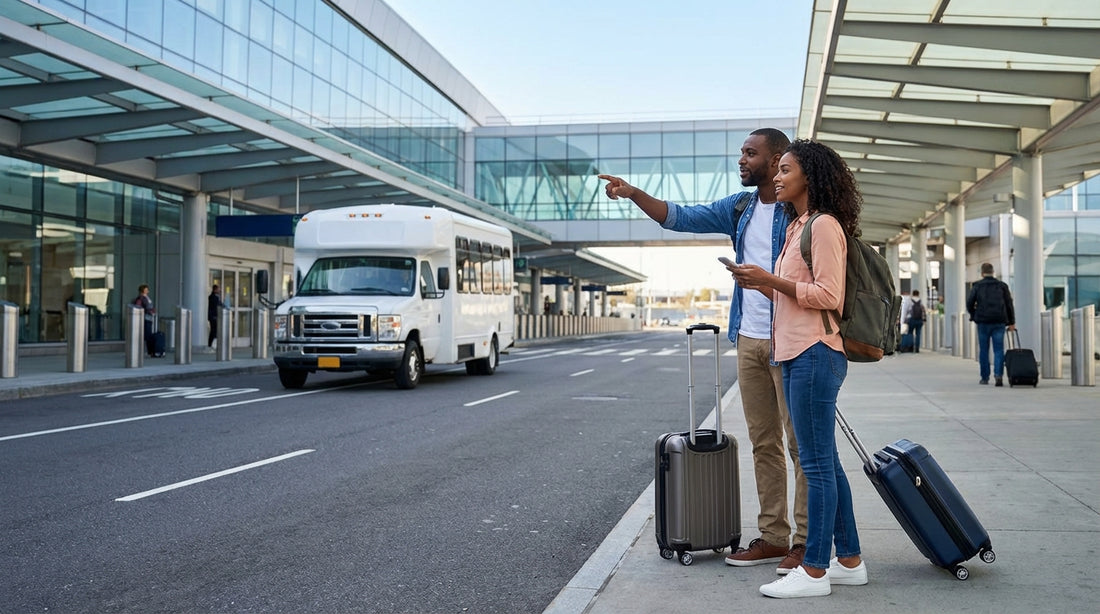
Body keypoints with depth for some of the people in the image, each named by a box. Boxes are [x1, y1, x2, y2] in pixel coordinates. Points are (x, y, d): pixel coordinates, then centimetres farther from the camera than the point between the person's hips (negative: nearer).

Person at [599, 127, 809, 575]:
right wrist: (633, 194, 0)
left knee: (800, 443, -3)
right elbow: (682, 218, 11)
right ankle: (773, 537, 18)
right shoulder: (741, 207, 13)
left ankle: (806, 541, 5)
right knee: (763, 443, 10)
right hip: (749, 340, 7)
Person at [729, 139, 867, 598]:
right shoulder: (797, 227, 20)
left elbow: (828, 295, -16)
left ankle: (814, 572, 1)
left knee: (817, 465, -5)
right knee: (824, 463, 13)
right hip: (795, 354, 10)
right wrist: (759, 285, 7)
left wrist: (769, 279, -15)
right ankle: (849, 561, 22)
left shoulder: (825, 226, -9)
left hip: (815, 354, -10)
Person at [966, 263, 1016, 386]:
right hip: (999, 322, 1)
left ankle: (985, 377, 10)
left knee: (984, 350, 7)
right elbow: (1009, 304, 7)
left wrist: (974, 316, 13)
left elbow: (969, 303, -3)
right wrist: (1011, 322, 11)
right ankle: (998, 374, -15)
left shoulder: (977, 285, 2)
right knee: (999, 349, 1)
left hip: (983, 321, -1)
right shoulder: (1002, 285, 8)